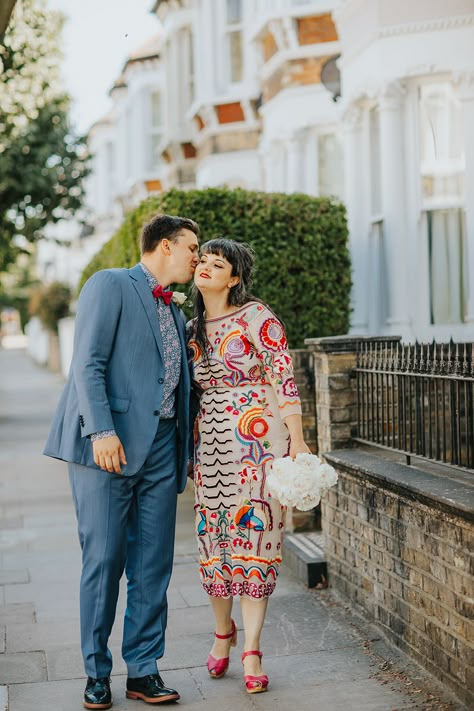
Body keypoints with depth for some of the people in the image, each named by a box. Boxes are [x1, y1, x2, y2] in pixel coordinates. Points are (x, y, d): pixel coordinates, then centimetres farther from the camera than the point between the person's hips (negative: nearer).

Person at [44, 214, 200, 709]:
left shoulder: (175, 313, 23)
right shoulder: (110, 285, -1)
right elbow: (88, 363, -11)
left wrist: (186, 451, 18)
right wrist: (101, 431, -21)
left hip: (161, 448, 7)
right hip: (109, 444, -7)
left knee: (153, 564, 6)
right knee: (104, 560, -1)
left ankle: (143, 669, 16)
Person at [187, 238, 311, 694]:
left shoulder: (256, 316, -6)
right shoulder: (192, 330, 12)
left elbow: (284, 377, -8)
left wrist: (296, 439, -11)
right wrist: (189, 451, 17)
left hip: (259, 436, -5)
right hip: (211, 442, 5)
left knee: (254, 533, -5)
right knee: (213, 535, 7)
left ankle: (251, 652, 4)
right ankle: (223, 633, 29)